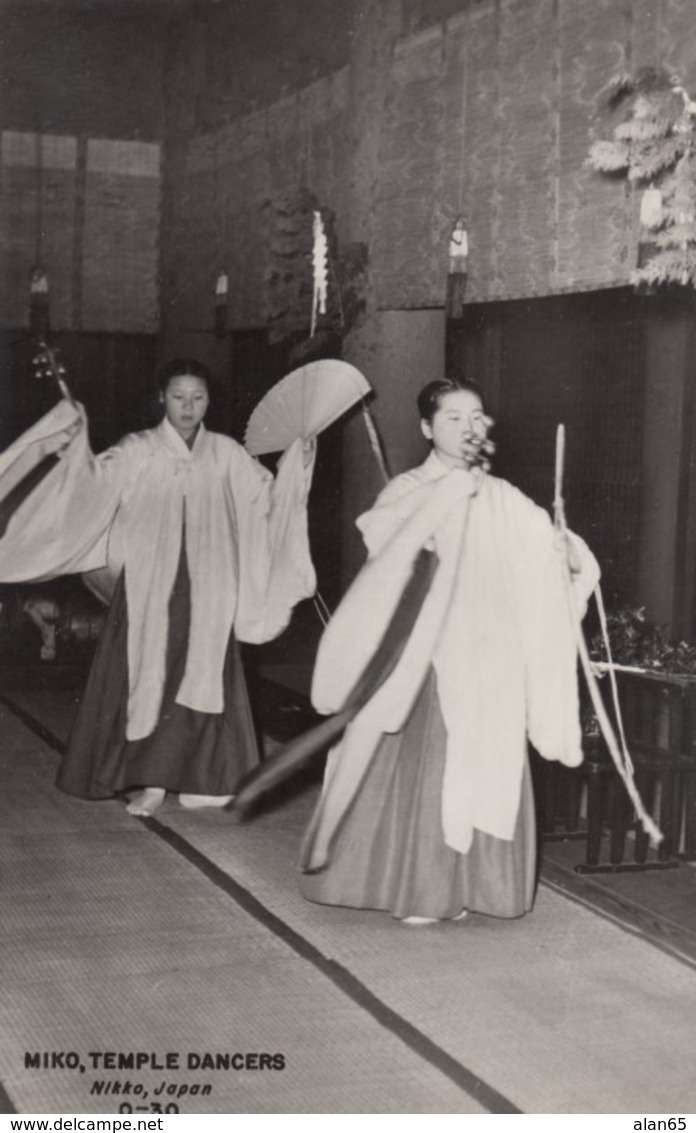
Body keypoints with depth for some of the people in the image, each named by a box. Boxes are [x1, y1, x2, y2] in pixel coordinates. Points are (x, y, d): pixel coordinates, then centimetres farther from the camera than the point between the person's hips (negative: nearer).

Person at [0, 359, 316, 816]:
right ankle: (151, 780, 7)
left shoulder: (226, 454, 7)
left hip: (207, 590, 2)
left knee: (203, 677, 3)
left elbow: (269, 497, 9)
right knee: (148, 675, -3)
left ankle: (197, 778, 13)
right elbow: (93, 482, -14)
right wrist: (74, 448, -29)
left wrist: (296, 466, -5)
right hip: (149, 585, -2)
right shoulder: (138, 452, -1)